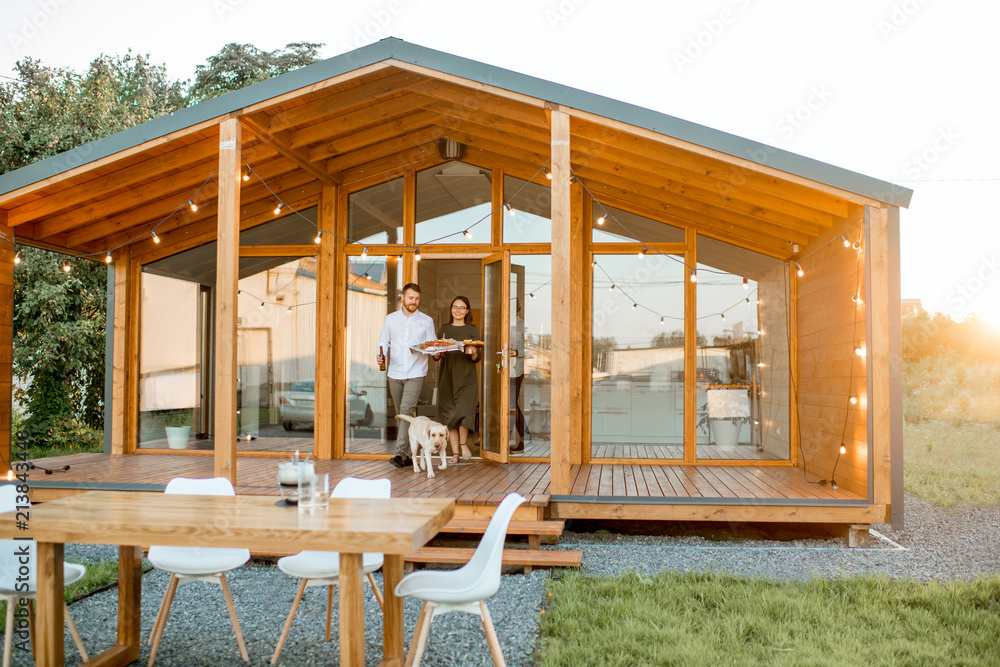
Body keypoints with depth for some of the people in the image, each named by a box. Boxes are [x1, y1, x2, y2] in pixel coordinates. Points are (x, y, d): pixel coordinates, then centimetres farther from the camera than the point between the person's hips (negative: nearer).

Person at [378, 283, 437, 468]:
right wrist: (380, 356, -8)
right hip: (395, 373, 3)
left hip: (416, 373, -3)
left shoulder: (426, 321, 8)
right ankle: (405, 456, 15)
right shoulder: (390, 319, 11)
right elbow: (383, 342, 12)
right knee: (401, 414, 7)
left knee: (407, 410, -18)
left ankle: (401, 453, -22)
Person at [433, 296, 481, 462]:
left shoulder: (472, 329, 7)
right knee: (449, 412, 0)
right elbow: (435, 356, 10)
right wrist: (438, 353, -11)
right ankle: (455, 452, 8)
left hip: (466, 375, -2)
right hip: (447, 375, 2)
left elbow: (477, 359, 4)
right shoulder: (444, 329, 12)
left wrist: (473, 353, -18)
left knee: (464, 410, -14)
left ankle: (463, 443, 11)